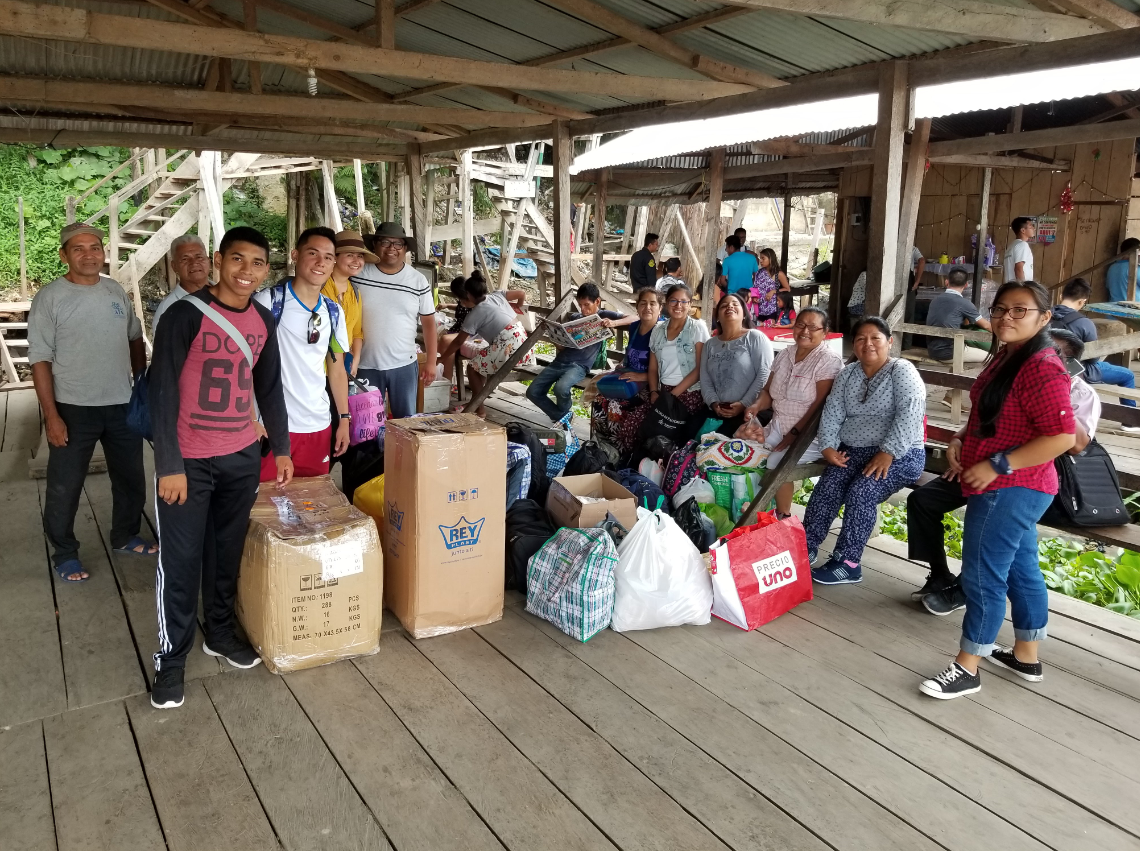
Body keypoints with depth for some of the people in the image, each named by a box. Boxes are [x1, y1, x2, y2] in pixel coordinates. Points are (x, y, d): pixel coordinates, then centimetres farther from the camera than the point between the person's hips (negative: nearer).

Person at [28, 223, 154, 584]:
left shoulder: (116, 292, 4)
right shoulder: (49, 298, -10)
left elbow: (135, 340, 16)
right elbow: (40, 360, -11)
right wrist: (51, 415, -16)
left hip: (123, 404, 5)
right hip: (74, 409, -5)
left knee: (131, 478, 17)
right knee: (64, 487, 5)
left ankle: (125, 537, 37)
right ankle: (64, 553, 22)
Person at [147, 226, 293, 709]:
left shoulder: (263, 321, 5)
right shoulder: (186, 315, -13)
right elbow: (162, 391, -13)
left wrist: (280, 448, 13)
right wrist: (169, 465, -16)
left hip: (243, 457, 5)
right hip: (189, 460, -5)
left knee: (228, 551, 16)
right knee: (181, 560, 2)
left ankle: (220, 631, 33)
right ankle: (171, 658, 16)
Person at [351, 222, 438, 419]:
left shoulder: (418, 281, -2)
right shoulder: (358, 274, -4)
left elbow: (429, 322, 2)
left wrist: (431, 362, -1)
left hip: (404, 365, 0)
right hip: (365, 365, 0)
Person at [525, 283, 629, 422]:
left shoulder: (604, 316, 5)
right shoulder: (574, 317, 20)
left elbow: (635, 318, -7)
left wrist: (614, 323, -24)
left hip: (579, 365, -6)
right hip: (559, 361, 6)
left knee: (560, 388, -34)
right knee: (532, 392, -7)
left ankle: (563, 416, -1)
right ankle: (560, 416, 11)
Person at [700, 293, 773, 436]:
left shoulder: (755, 337, 1)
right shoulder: (710, 344, 18)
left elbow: (764, 375, -9)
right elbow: (705, 378, 10)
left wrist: (744, 404, -15)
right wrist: (713, 402, -7)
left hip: (748, 411, -5)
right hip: (716, 411, 5)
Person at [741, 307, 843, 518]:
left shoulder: (829, 360, -12)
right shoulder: (784, 354, 10)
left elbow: (820, 405, -18)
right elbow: (768, 391, 15)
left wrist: (794, 434, -20)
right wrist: (757, 406, -8)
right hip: (777, 427, 8)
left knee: (776, 463, -28)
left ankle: (783, 517, -6)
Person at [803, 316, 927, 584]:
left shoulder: (902, 371, -6)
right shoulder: (847, 373, 13)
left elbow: (910, 414, -19)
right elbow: (832, 412, 7)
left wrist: (888, 453, -26)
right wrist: (828, 446, -9)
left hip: (899, 454, -5)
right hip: (853, 451, 5)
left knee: (861, 492, -28)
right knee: (826, 489, -20)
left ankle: (847, 563, -20)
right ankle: (805, 549, -14)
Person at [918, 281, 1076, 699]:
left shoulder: (1041, 368, -20)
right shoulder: (1004, 357, 10)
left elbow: (1062, 436, -25)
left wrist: (997, 466, -23)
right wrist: (960, 441, 5)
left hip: (1009, 489, -10)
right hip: (1010, 489, 10)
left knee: (982, 577, -3)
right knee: (1021, 571, 19)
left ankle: (966, 669, 9)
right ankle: (1026, 657, 33)